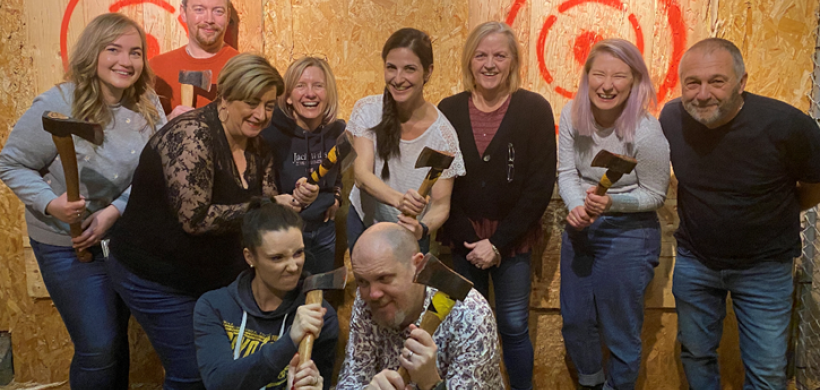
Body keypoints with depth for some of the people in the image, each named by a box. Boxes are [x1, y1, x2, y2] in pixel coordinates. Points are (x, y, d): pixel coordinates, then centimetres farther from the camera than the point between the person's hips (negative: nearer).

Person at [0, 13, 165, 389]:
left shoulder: (149, 107, -5)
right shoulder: (58, 106, -17)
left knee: (118, 336, 19)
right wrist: (51, 203, -25)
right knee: (99, 348, -2)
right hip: (68, 245, -4)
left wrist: (115, 211, -19)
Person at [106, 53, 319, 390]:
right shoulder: (193, 134, -23)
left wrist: (294, 200, -16)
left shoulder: (256, 148, 2)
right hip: (159, 281, -7)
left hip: (218, 278, 7)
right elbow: (195, 219, -29)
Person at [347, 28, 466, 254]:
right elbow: (361, 173, -22)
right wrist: (398, 199, -41)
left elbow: (441, 205, -19)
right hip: (363, 223, 2)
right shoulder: (367, 110, -13)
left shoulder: (442, 134, -20)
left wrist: (422, 229, -41)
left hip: (409, 235, -2)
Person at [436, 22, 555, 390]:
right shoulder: (448, 111, 0)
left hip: (512, 240, -1)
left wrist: (498, 242, -12)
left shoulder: (534, 109, -6)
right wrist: (468, 239, -11)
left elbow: (540, 185, -8)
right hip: (463, 239, 2)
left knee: (514, 328, 6)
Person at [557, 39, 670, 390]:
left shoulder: (646, 133, -22)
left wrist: (612, 203, -27)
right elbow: (566, 173, -3)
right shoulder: (572, 115, -10)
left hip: (628, 234, -5)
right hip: (579, 229, 5)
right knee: (575, 321, 20)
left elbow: (655, 195, -11)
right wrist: (576, 207, -23)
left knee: (620, 332, 9)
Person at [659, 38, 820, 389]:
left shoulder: (785, 124, -26)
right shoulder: (672, 117, -15)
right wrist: (706, 213, 7)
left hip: (764, 266, -2)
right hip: (694, 260, 3)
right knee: (696, 355, 19)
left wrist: (778, 213, 6)